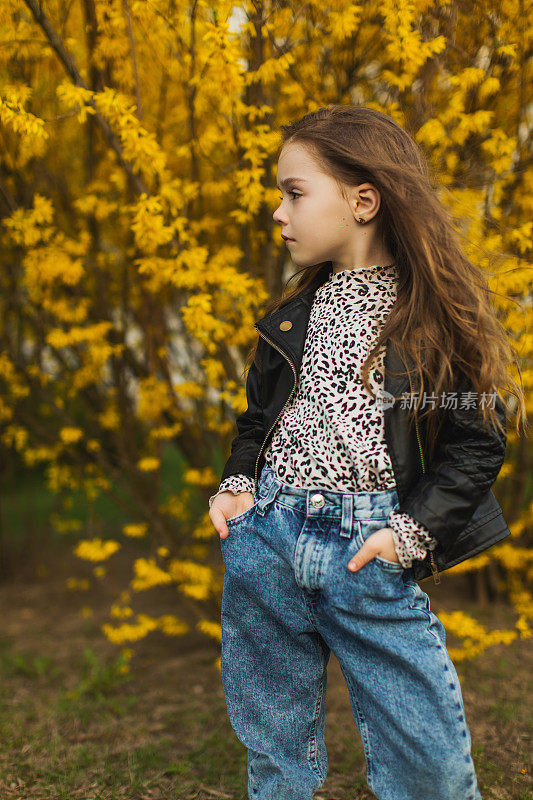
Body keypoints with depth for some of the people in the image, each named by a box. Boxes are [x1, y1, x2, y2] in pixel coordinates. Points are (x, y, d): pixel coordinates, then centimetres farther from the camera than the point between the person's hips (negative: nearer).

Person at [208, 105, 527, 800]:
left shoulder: (440, 314, -6)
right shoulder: (293, 315, 9)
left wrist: (416, 531, -13)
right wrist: (238, 484, 3)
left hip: (370, 553, -4)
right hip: (264, 536, 5)